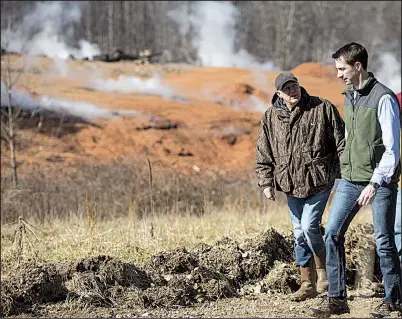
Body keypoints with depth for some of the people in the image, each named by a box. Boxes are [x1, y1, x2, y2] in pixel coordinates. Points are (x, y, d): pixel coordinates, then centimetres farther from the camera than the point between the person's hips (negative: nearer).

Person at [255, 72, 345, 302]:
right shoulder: (271, 117, 3)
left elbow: (341, 141, -3)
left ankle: (324, 270, 11)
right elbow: (264, 154, 8)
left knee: (309, 226, -15)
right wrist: (266, 182, 0)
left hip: (320, 181, -4)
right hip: (291, 184, 4)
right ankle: (308, 285, 20)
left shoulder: (322, 108, -6)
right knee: (299, 233, 9)